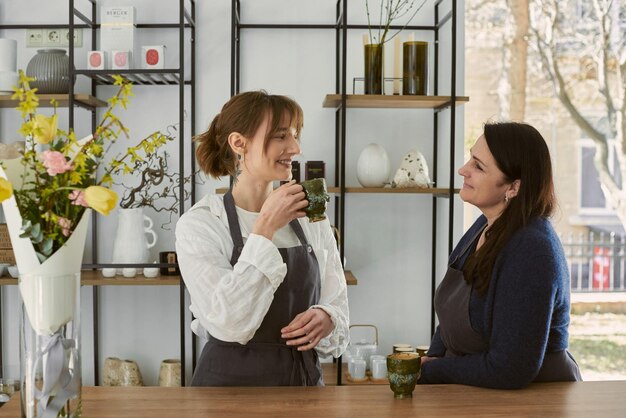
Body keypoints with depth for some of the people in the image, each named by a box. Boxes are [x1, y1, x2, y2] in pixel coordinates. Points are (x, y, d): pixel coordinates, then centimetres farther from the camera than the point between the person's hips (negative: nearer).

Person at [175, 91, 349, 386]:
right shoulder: (199, 224, -8)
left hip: (304, 379, 4)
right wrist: (265, 229, -19)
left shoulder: (313, 220, 5)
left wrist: (326, 319, -13)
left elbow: (337, 307, 8)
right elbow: (229, 324, -19)